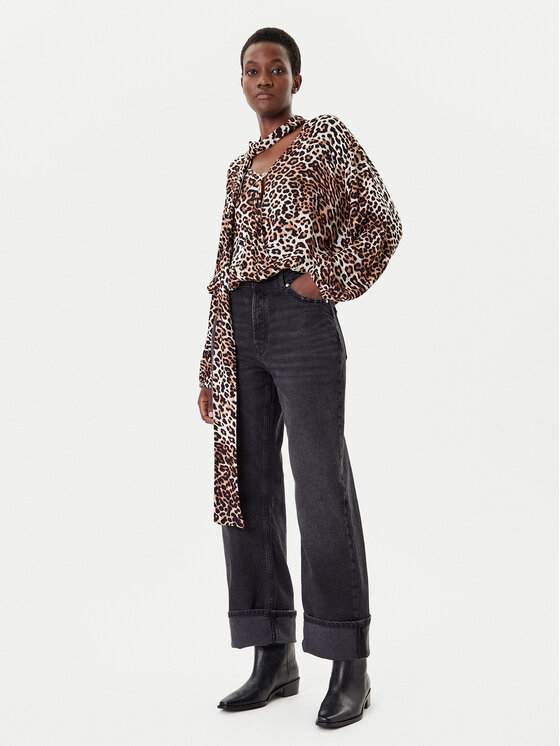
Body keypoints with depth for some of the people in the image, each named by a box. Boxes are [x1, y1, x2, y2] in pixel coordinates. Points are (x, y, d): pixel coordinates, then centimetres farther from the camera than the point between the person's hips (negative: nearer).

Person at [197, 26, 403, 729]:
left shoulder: (328, 136, 6)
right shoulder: (240, 168, 21)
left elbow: (383, 222, 1)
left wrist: (329, 279, -11)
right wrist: (210, 367, 15)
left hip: (302, 322, -6)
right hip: (240, 333, 7)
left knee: (322, 488, -8)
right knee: (246, 489, 4)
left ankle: (350, 668, -1)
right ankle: (273, 658, 13)